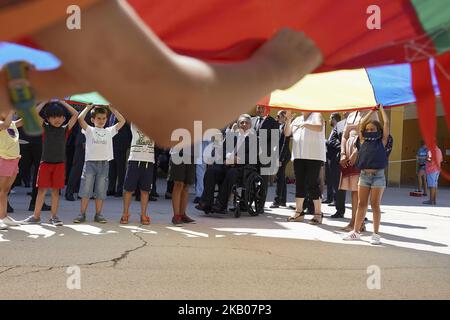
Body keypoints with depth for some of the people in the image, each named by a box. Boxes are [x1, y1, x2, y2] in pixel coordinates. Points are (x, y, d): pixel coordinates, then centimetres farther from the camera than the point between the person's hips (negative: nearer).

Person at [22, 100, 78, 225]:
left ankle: (54, 216, 13)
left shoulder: (65, 129, 4)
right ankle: (36, 216, 10)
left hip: (59, 163, 1)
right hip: (45, 162, 0)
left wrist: (62, 103, 6)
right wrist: (45, 102, 3)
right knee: (42, 189, 3)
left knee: (56, 190, 5)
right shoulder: (45, 128, 3)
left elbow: (76, 114, 1)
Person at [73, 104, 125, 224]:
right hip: (90, 162, -2)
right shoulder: (89, 130, 7)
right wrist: (89, 107, -1)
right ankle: (82, 214, 7)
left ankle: (98, 215, 12)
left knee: (101, 191, 4)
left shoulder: (109, 131, 13)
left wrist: (111, 108, 7)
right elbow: (80, 118, -8)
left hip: (104, 163, 2)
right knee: (85, 191, 0)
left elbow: (122, 121, 8)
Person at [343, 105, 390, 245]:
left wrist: (381, 108, 12)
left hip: (378, 175, -3)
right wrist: (372, 111, 19)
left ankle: (376, 234, 9)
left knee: (375, 205, 1)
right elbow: (362, 123, 12)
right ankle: (356, 232, 14)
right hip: (364, 175, 3)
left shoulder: (382, 141, 4)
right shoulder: (363, 141, 11)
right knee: (361, 204, 8)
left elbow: (386, 123, 1)